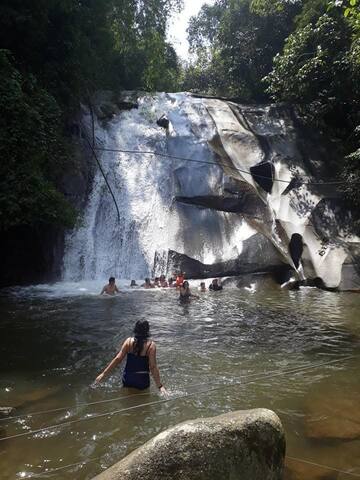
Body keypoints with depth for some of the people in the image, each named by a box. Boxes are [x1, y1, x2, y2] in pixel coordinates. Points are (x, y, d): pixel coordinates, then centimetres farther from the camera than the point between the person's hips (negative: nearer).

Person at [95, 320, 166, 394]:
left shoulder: (129, 341, -9)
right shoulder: (151, 345, -17)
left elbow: (117, 359, -11)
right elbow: (153, 367, -20)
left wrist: (103, 374, -5)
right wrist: (160, 386, -17)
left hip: (128, 379, 3)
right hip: (142, 381, -3)